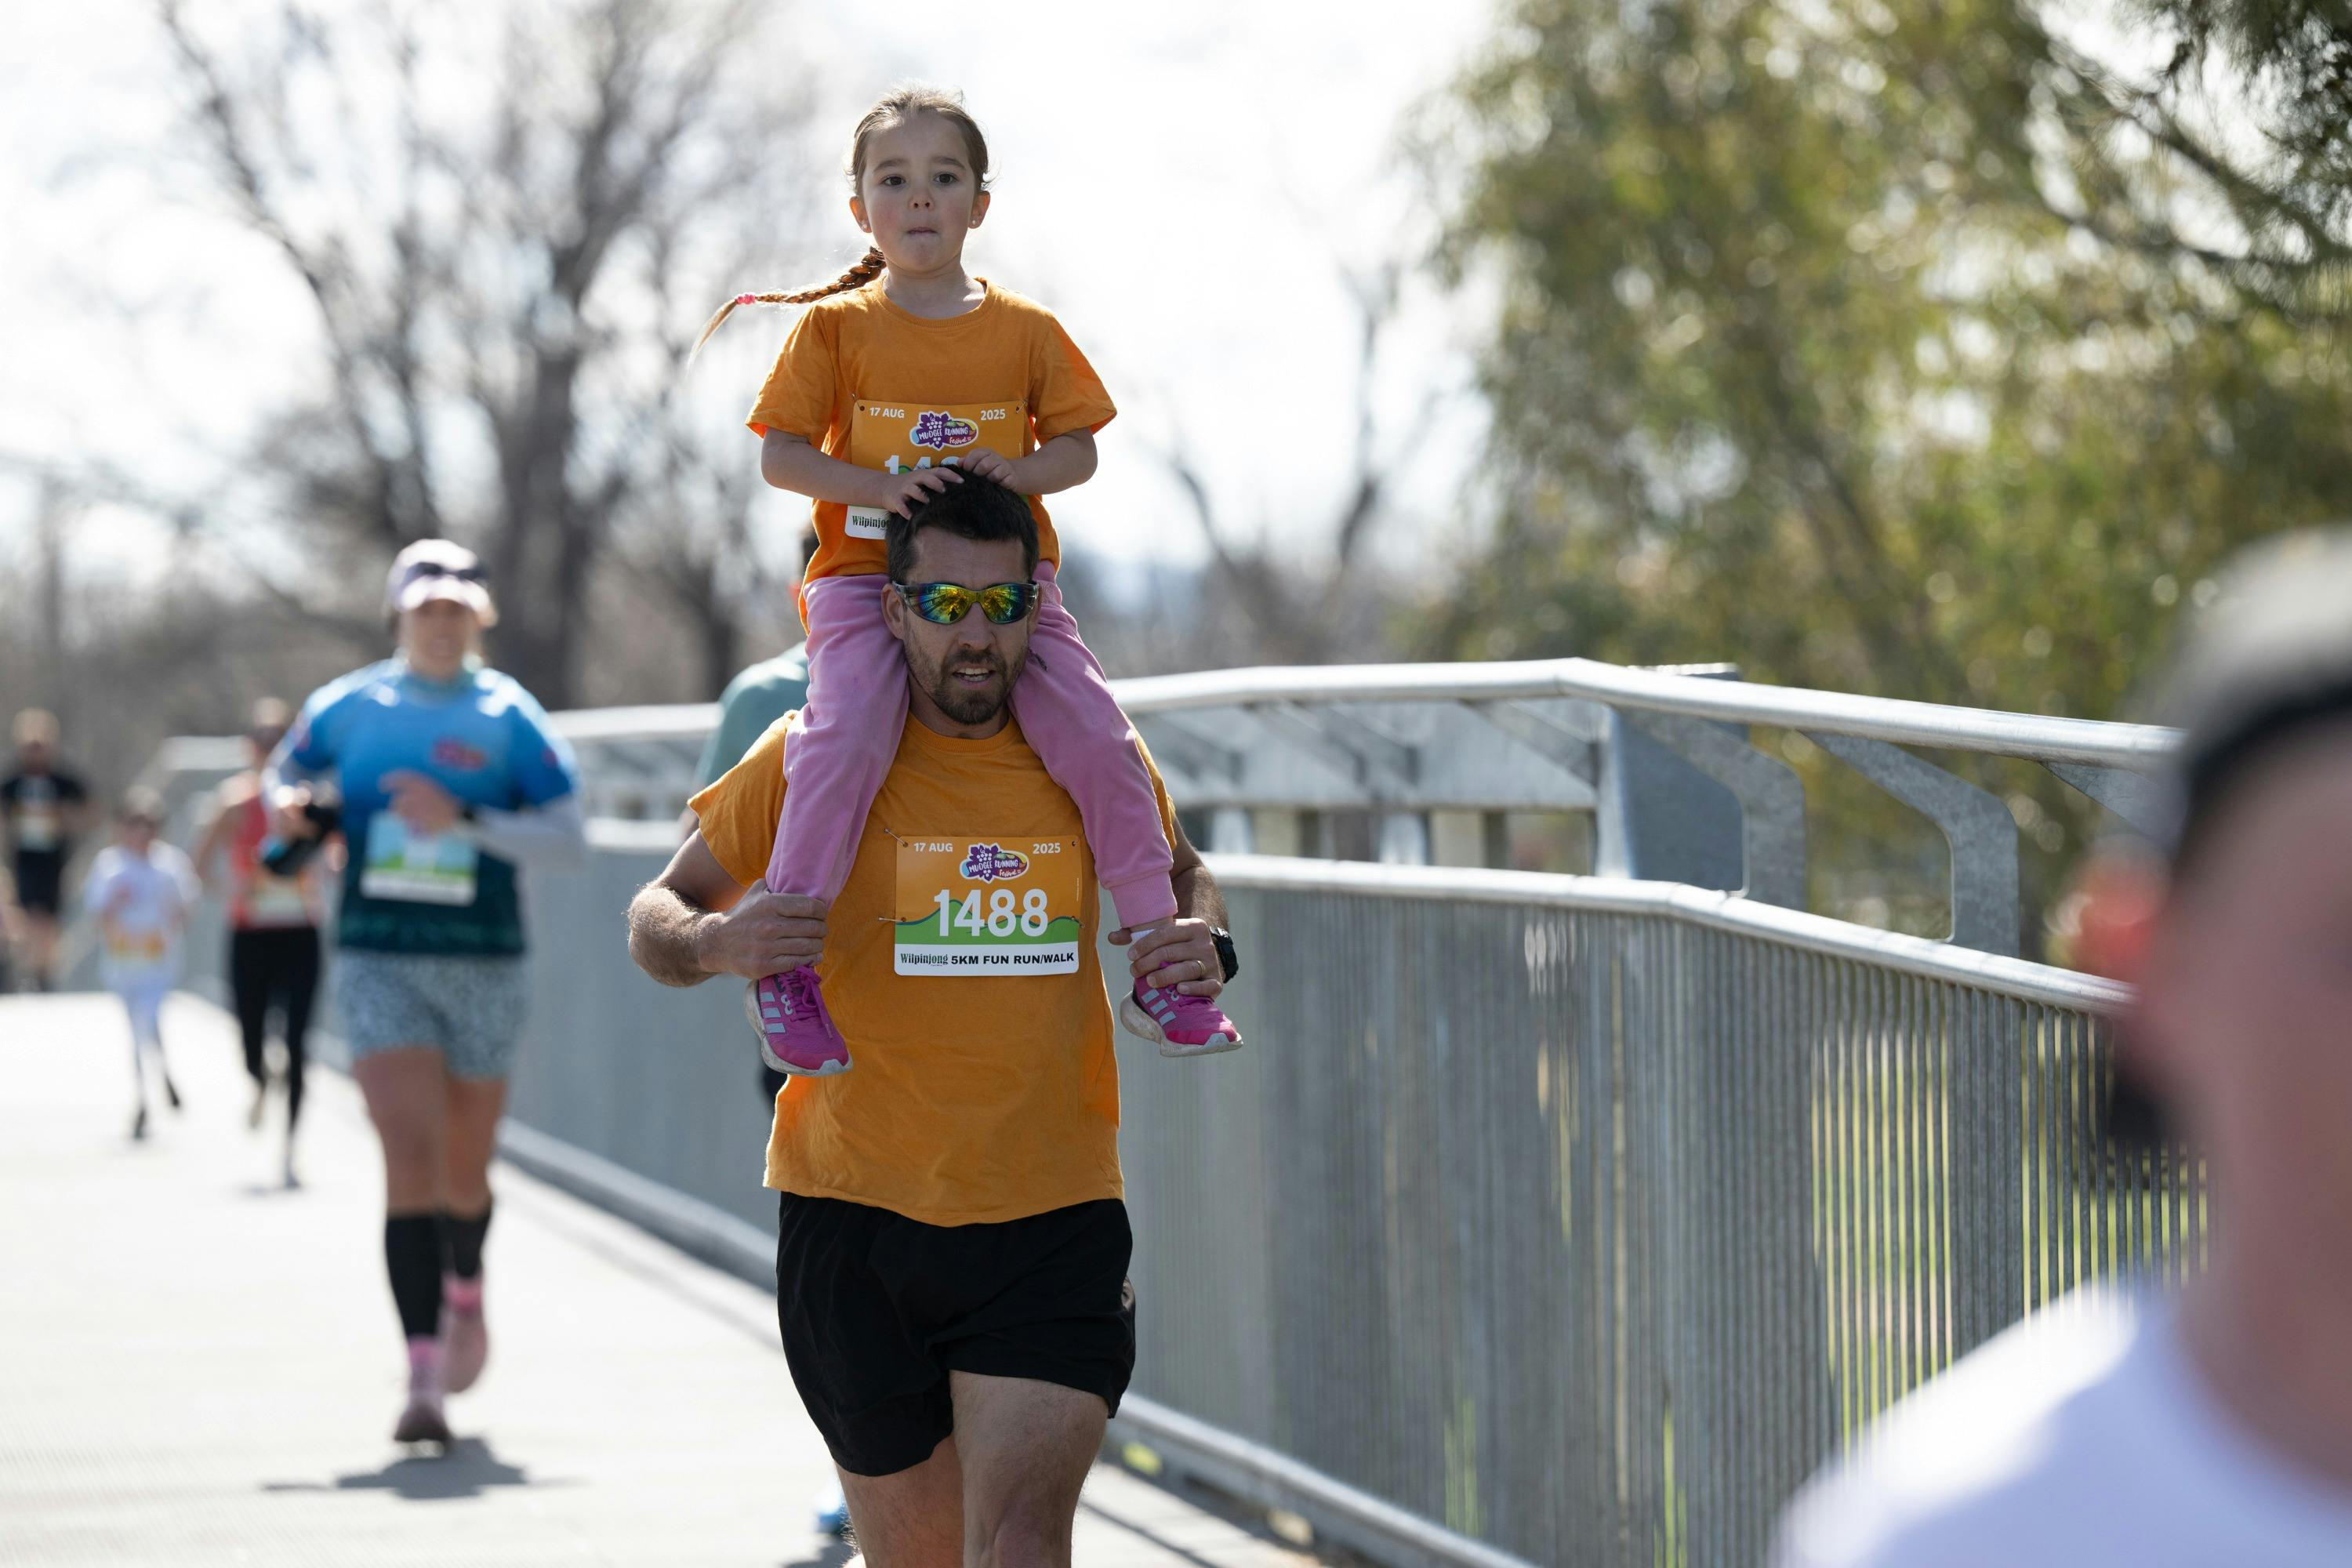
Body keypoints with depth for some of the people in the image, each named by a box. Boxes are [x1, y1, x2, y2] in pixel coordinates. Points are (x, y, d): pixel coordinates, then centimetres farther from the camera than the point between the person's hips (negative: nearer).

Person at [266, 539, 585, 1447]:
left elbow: (569, 843, -8)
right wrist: (286, 805, -1)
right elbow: (283, 771, 23)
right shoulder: (348, 708, 4)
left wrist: (462, 820, -20)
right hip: (380, 961, 0)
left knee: (463, 1170, 13)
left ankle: (464, 1295, 47)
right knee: (411, 1157, -16)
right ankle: (423, 1376, -19)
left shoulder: (509, 717, -2)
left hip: (484, 964, 0)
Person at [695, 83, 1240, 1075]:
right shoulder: (835, 326, 3)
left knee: (1101, 741, -14)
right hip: (866, 581, -2)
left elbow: (1077, 449, 9)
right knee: (846, 737, -29)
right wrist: (878, 484, -18)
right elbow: (780, 455, -1)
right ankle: (783, 965, -16)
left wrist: (1016, 472, -13)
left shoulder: (1024, 330, 8)